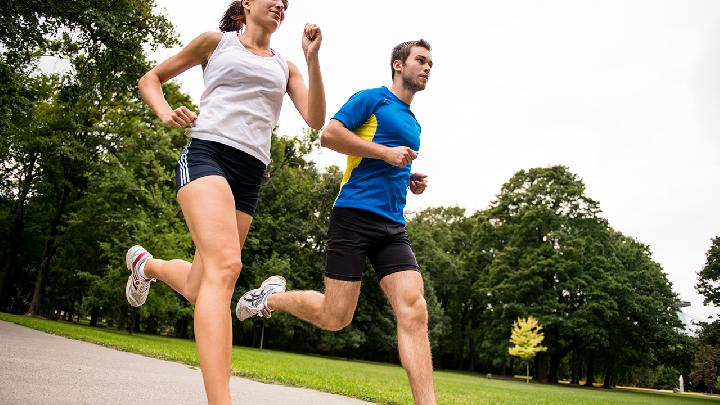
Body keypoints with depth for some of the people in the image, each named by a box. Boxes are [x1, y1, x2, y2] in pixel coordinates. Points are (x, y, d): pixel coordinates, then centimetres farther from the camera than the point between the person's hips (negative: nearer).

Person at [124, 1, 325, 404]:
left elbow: (316, 119, 7)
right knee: (226, 266, -29)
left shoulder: (285, 67, 22)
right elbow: (151, 78, 21)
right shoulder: (216, 41, 14)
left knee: (198, 288, 7)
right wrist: (166, 113, 0)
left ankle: (145, 263, 41)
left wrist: (313, 58, 0)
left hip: (250, 174, 5)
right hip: (207, 153, -5)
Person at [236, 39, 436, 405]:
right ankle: (273, 296, 23)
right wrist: (386, 151, -12)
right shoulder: (372, 98, 3)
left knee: (413, 310, -11)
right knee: (335, 317, -4)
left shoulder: (413, 123, 26)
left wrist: (410, 181, 15)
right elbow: (329, 134, -9)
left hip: (393, 225, 7)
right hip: (355, 214, -6)